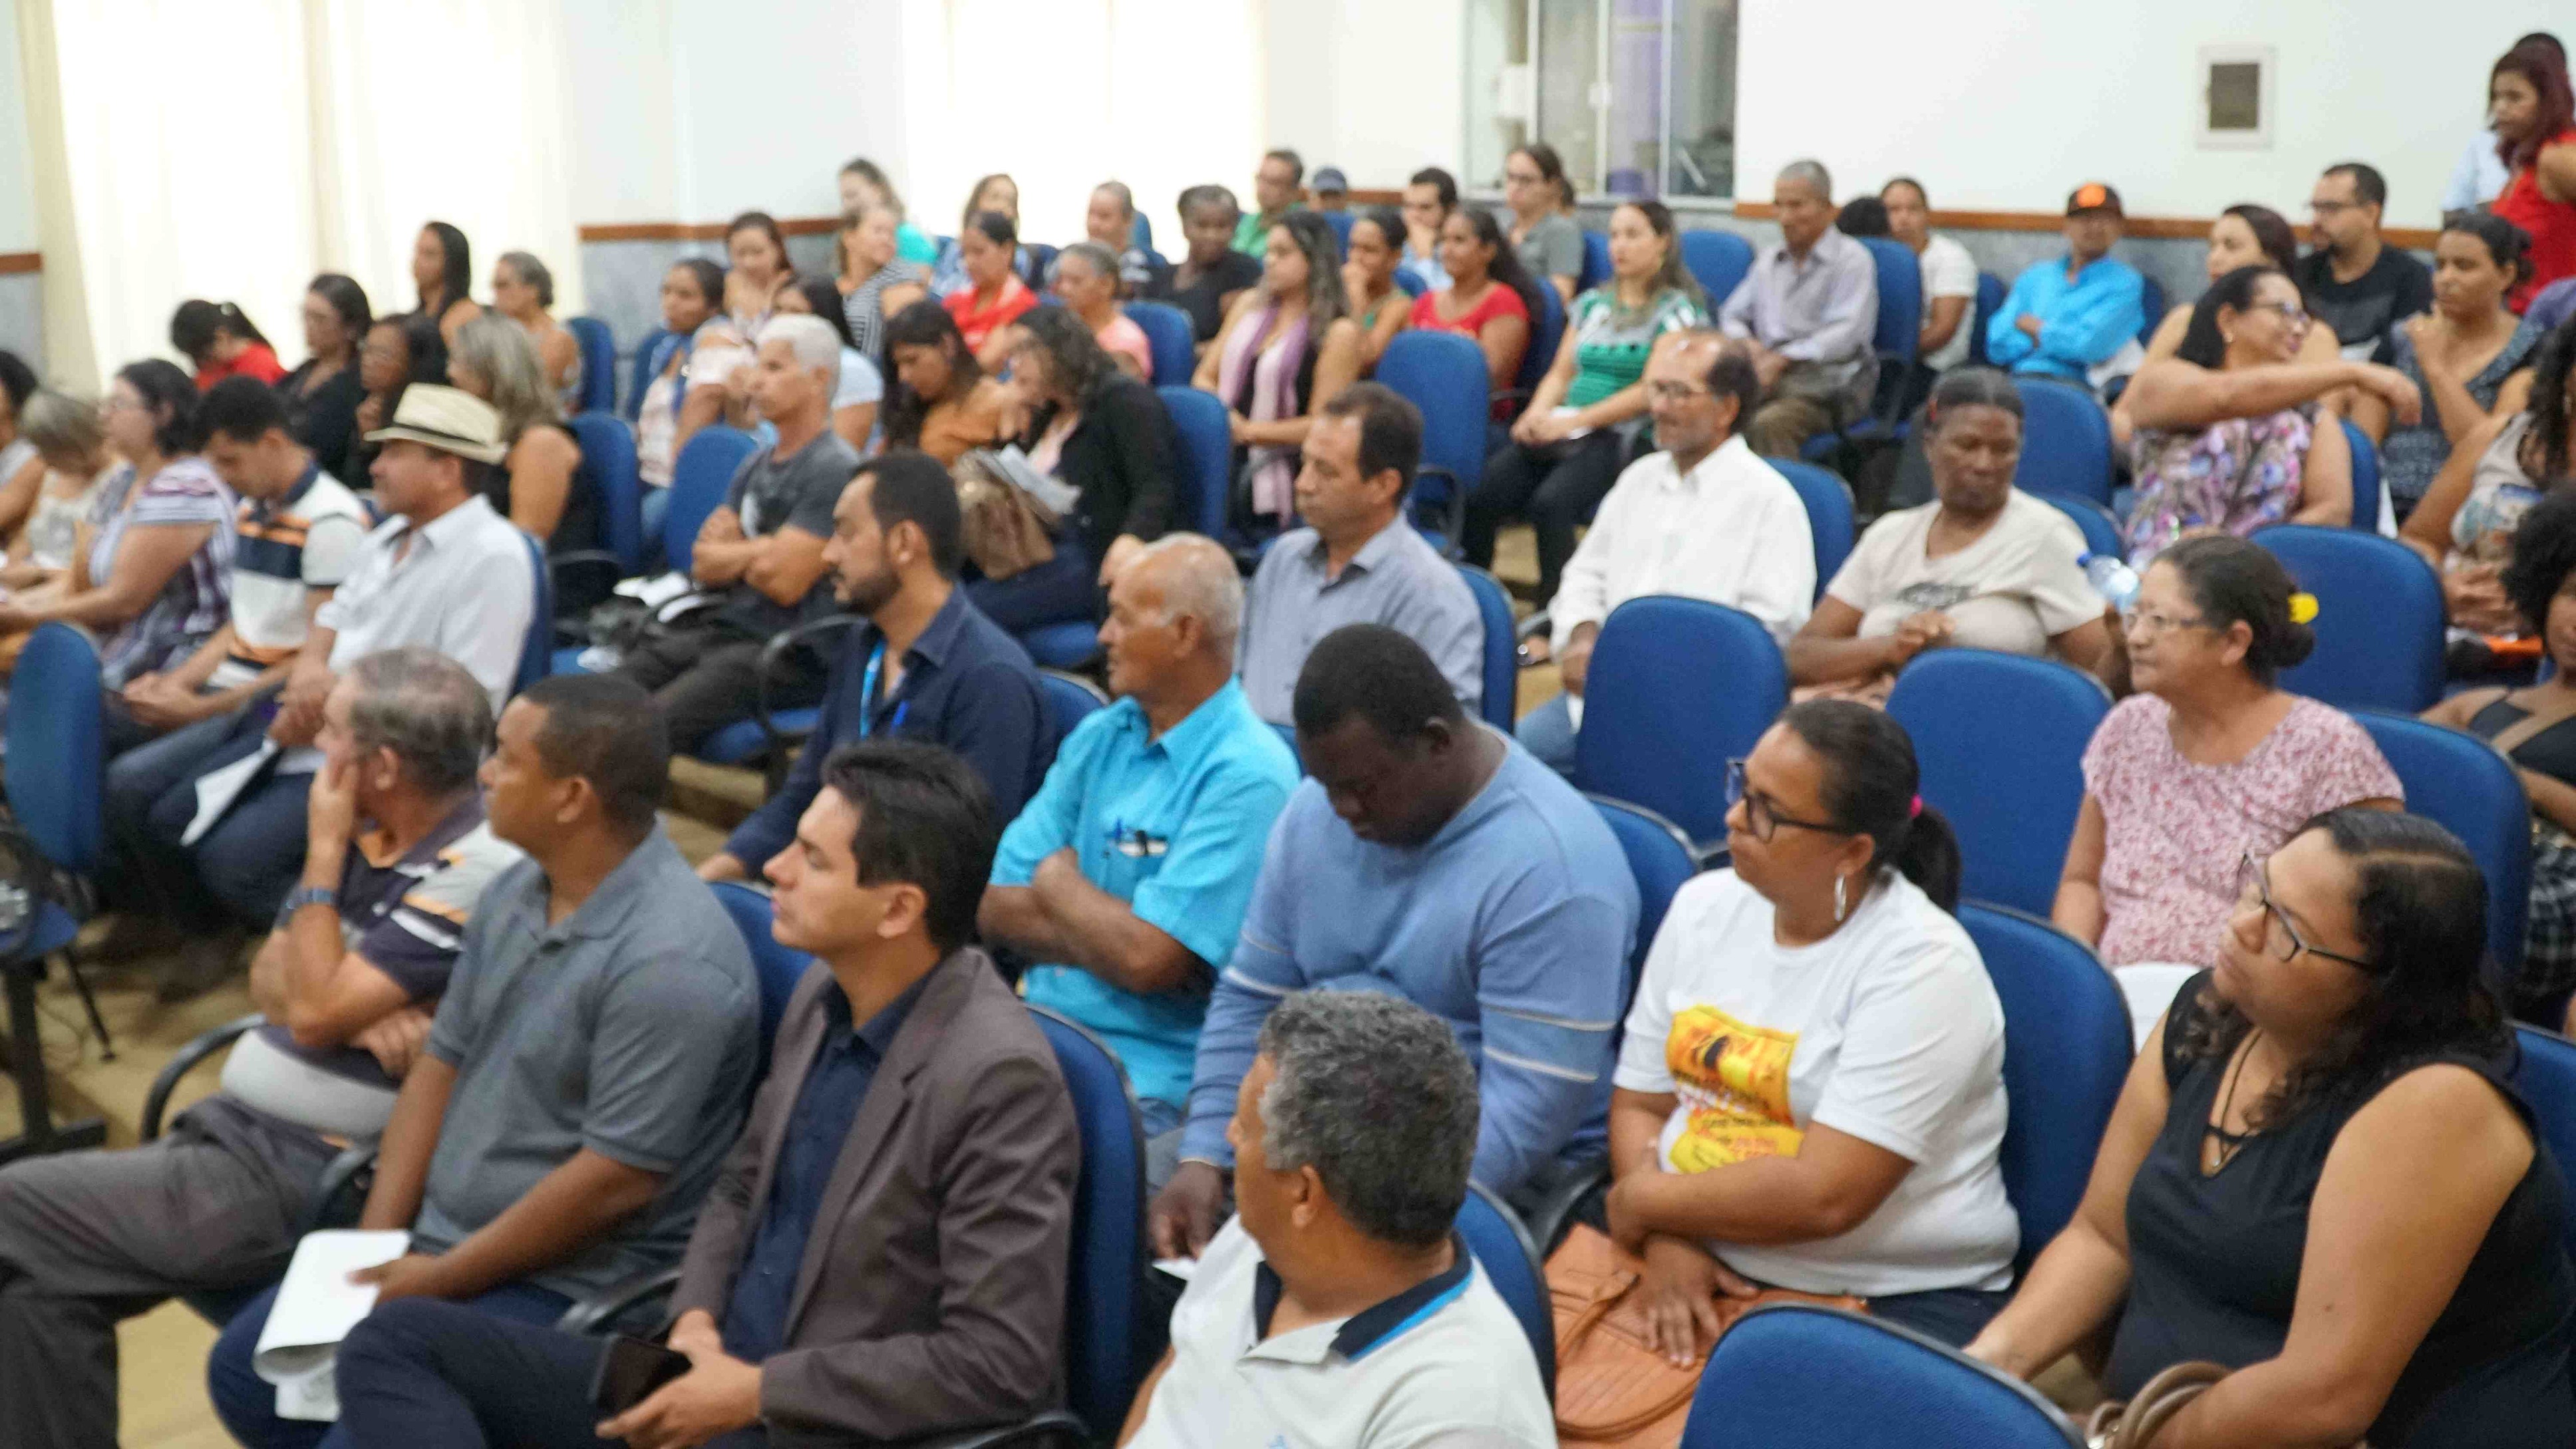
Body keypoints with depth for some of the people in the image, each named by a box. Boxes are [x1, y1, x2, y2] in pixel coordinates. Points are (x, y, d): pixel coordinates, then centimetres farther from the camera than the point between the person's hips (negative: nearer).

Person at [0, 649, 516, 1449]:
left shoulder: (473, 872, -20)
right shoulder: (369, 835, 8)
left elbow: (313, 1014, -20)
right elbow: (271, 980, 10)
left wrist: (322, 853, -12)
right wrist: (353, 1007, -12)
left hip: (304, 1175, -8)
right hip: (235, 1124, 9)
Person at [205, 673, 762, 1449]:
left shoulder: (670, 962, -27)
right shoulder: (517, 890, 2)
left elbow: (619, 1180, -25)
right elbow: (442, 1062, 9)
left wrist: (440, 1280, -15)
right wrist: (373, 1240, 0)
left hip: (569, 1284, -8)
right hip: (438, 1237, 9)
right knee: (246, 1371, 9)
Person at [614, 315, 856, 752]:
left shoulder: (834, 470, -10)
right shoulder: (756, 465, 18)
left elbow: (783, 581, -16)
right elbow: (704, 568, 15)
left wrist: (730, 555, 5)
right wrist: (755, 554, -6)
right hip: (720, 629, 8)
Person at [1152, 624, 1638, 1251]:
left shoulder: (1550, 869, -20)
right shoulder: (1315, 812, 3)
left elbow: (1529, 1110, -24)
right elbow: (1250, 1000, 7)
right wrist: (1204, 1161, -7)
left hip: (1486, 1170, -7)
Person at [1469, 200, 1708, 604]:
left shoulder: (1677, 310, 2)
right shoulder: (1591, 303, 21)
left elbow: (1652, 390, -7)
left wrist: (1573, 421, -13)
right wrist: (1538, 413, -3)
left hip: (1623, 436, -5)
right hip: (1563, 432, 5)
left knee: (1550, 503, -34)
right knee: (1479, 496, -22)